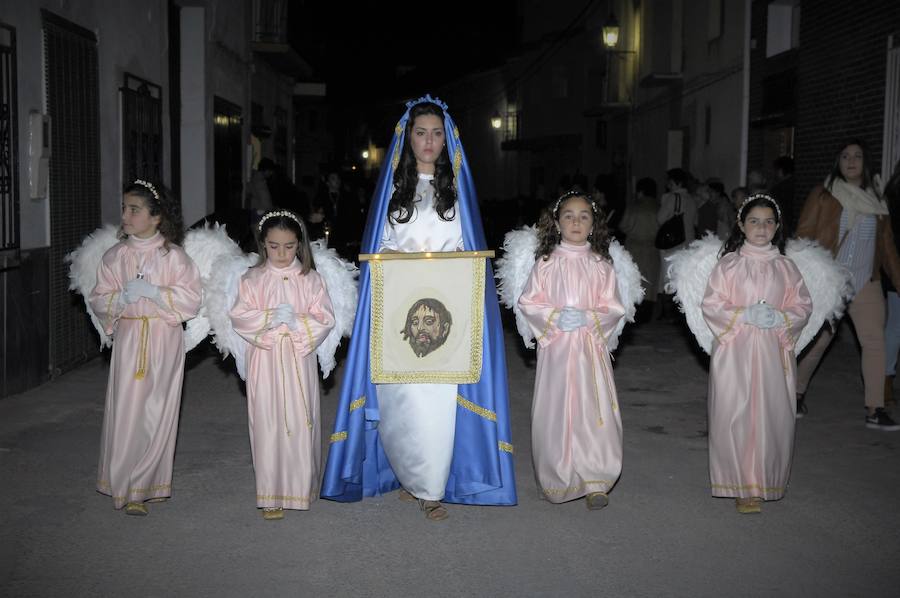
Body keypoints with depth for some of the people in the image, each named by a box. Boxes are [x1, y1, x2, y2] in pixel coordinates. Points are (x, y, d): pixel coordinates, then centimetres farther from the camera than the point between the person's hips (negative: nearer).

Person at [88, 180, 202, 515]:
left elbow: (190, 299, -8)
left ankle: (149, 482, 19)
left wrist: (151, 291, -18)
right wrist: (123, 297, -15)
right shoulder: (115, 256, 3)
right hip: (128, 339, 2)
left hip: (164, 340, -1)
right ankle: (128, 488, 9)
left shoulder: (172, 255, -5)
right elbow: (98, 301, 5)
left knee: (157, 410, 4)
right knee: (127, 410, -1)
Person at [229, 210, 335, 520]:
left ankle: (301, 487, 19)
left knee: (300, 423, 4)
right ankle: (271, 494, 9)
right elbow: (239, 317, -4)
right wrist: (270, 318, -18)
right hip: (265, 360, 0)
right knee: (268, 424, 1)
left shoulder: (309, 278, 2)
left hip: (299, 359, 0)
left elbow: (325, 318, -2)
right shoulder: (253, 279, 2)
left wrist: (298, 322, -18)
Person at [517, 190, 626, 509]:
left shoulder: (601, 265, 4)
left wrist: (587, 318, -14)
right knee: (555, 410, 3)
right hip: (556, 346, 0)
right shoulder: (546, 262, 2)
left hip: (590, 346, 0)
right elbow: (528, 302, 1)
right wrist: (555, 317, -14)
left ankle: (595, 482, 3)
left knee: (593, 411, -5)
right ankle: (558, 480, 17)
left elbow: (613, 308, 3)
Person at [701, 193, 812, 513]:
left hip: (773, 351, 2)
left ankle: (766, 482, 18)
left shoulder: (785, 267, 8)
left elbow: (803, 305, 8)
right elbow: (711, 305, -3)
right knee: (735, 415, -3)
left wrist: (781, 318, -11)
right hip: (735, 350, -2)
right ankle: (742, 486, 7)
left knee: (773, 415, 2)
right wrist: (744, 315, -15)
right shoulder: (728, 264, 1)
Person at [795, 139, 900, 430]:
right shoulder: (822, 195, 3)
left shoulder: (875, 201, 15)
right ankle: (797, 392, 22)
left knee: (874, 340, -6)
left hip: (866, 283, 3)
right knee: (818, 340, -1)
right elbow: (804, 235, -2)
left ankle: (875, 410, -3)